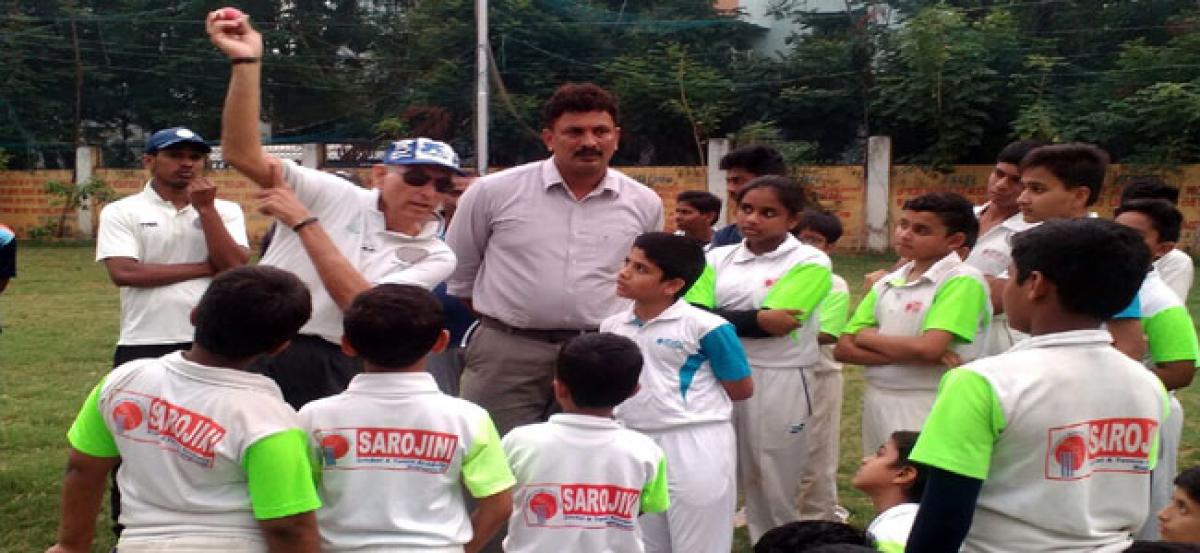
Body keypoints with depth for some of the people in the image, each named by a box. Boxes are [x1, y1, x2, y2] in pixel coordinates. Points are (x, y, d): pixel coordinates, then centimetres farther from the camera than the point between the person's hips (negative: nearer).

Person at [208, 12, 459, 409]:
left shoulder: (435, 257, -1)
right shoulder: (336, 196, 0)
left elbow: (362, 305, -14)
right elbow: (242, 155, -10)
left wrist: (304, 222, -16)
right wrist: (246, 62, -20)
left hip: (336, 372, 1)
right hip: (255, 353, 0)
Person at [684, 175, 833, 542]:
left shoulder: (810, 262, -4)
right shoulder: (718, 258, 7)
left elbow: (776, 323, -16)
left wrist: (721, 318, -9)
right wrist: (757, 319, -17)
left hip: (778, 382, -3)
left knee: (773, 487, 9)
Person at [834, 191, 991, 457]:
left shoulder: (963, 280, -11)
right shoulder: (887, 284, 9)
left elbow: (928, 348, -22)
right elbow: (844, 348, 2)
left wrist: (867, 337, -5)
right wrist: (910, 354, -14)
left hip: (929, 408, -6)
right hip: (878, 403, 7)